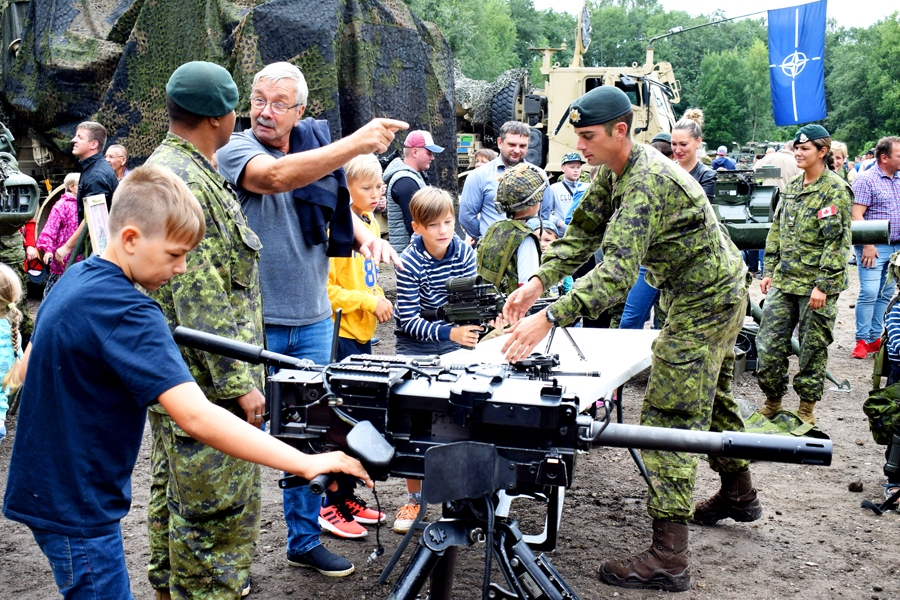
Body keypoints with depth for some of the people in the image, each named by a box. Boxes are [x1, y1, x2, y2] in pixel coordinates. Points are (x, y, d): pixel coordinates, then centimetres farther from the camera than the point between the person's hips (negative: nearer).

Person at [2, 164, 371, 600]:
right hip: (74, 508, -9)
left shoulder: (73, 280, 2)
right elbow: (197, 418, -36)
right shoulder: (124, 312, -27)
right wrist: (307, 464, -36)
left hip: (47, 490, 9)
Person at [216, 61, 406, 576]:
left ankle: (305, 540, 29)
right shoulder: (237, 151, -10)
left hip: (312, 322, 5)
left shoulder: (317, 145, 6)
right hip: (254, 324, -5)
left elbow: (340, 208, 19)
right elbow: (277, 176, -32)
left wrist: (366, 235, -4)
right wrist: (357, 143, -38)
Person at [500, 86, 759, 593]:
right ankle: (738, 494, 43)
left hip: (704, 300, -11)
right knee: (711, 398, 24)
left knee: (671, 415, -13)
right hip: (720, 290, 11)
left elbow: (617, 272, -39)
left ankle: (668, 556, -13)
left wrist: (550, 318, -45)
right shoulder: (614, 170, 3)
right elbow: (583, 232, 3)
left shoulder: (647, 182, -29)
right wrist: (538, 282, -11)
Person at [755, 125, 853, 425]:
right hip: (784, 280, 6)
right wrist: (769, 271, 12)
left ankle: (807, 407, 19)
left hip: (816, 284, -6)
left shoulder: (836, 190, -9)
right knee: (769, 342, 4)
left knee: (813, 347, 5)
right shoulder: (792, 187, 12)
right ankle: (772, 401, 20)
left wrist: (823, 285, -18)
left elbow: (837, 240, -14)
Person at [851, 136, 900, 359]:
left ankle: (875, 337, 17)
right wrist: (867, 245, -19)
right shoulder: (866, 179, -9)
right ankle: (862, 340, -3)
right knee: (869, 293, -10)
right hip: (874, 247, -7)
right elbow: (856, 215, -14)